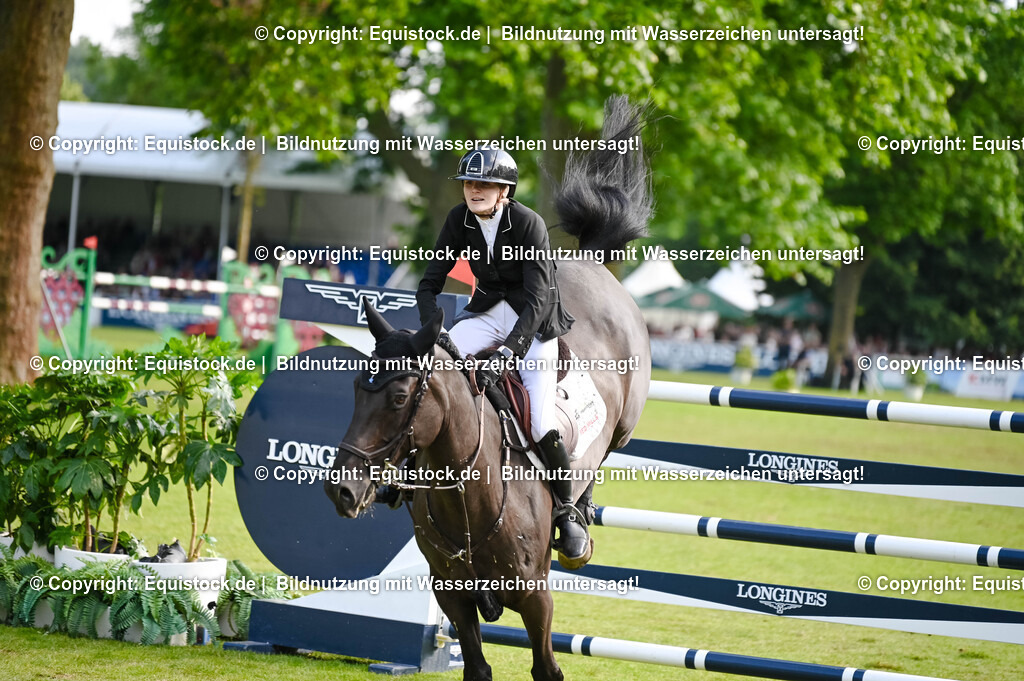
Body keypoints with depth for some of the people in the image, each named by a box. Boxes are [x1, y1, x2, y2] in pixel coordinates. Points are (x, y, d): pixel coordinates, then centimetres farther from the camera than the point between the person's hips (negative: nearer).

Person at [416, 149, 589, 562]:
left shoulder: (528, 224, -22)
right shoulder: (460, 220, -6)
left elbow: (538, 299, -28)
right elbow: (430, 284, -3)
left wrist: (507, 351, -40)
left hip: (532, 319, -5)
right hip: (487, 311, 5)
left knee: (541, 425, -17)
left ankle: (568, 513, 2)